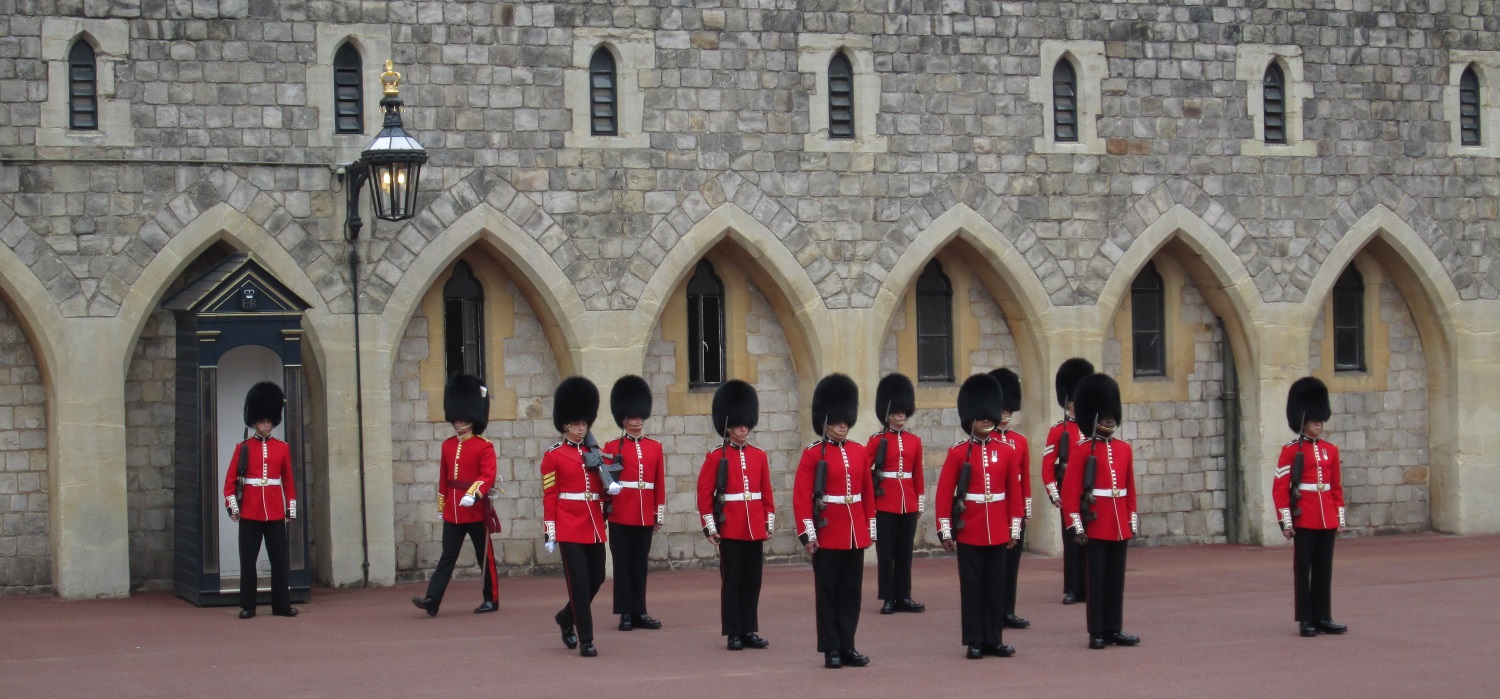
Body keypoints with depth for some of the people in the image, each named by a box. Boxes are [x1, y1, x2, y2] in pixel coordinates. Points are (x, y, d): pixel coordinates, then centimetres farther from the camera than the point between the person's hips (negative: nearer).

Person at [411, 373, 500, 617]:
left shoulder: (484, 446, -7)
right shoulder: (447, 446, 10)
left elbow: (488, 476, -17)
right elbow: (443, 478, 14)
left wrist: (473, 494, -32)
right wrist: (442, 507, 15)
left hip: (476, 510, -5)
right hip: (453, 512, 5)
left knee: (485, 556, 6)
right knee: (447, 556, 1)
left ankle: (491, 600, 15)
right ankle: (432, 600, -7)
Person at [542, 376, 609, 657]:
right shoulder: (553, 456, -2)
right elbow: (549, 496, -4)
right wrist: (549, 533, -7)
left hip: (595, 527, 5)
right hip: (570, 528, -5)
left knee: (596, 578, 9)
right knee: (579, 582, -7)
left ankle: (566, 617, 33)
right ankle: (585, 640, -2)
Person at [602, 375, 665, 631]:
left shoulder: (655, 447, 9)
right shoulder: (613, 447, 1)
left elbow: (660, 483, 9)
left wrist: (660, 514, 7)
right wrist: (604, 510, -9)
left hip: (645, 516, 3)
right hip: (620, 515, -3)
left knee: (640, 564, 8)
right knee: (623, 563, 1)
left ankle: (640, 612, 12)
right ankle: (626, 613, 5)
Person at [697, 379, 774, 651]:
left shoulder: (759, 456, 8)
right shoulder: (716, 457, -3)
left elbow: (767, 492, 11)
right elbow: (704, 493, -5)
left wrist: (770, 522, 7)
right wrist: (710, 526, -9)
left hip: (755, 529, 4)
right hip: (730, 529, -4)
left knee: (753, 581, 7)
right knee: (732, 581, 1)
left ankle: (750, 631, 14)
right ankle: (734, 633, 6)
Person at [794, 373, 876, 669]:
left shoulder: (859, 452, 9)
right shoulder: (813, 454, -6)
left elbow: (868, 492, 13)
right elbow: (801, 496, -9)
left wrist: (871, 528, 10)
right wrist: (807, 533, -15)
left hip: (855, 534, 5)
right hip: (827, 534, -5)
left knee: (851, 592, 8)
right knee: (828, 592, 1)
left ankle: (847, 646, 14)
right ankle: (831, 649, 5)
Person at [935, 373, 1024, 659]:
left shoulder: (1007, 452, 5)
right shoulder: (958, 453, -3)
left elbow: (1014, 492, 7)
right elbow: (944, 494, -4)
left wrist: (1015, 528, 4)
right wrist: (945, 531, -7)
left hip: (998, 531, 3)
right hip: (969, 531, -2)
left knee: (996, 585, 6)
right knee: (972, 585, 2)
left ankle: (993, 639, 13)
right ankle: (975, 641, 7)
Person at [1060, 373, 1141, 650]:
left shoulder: (1124, 449, 11)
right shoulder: (1082, 450, -5)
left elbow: (1130, 489, 15)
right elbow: (1070, 490, -9)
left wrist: (1133, 520, 11)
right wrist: (1076, 526, -13)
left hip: (1120, 526, 5)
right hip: (1095, 526, -5)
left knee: (1116, 579, 9)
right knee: (1097, 579, -1)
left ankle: (1114, 629, 15)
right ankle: (1097, 633, 3)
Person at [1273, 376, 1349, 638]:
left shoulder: (1330, 450, 10)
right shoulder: (1291, 451, -5)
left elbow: (1337, 487, 15)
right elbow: (1279, 488, -7)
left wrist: (1340, 517, 10)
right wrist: (1285, 521, -11)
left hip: (1327, 521, 5)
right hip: (1304, 520, -5)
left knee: (1324, 570, 8)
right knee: (1303, 570, 0)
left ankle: (1323, 618, 14)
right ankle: (1306, 620, 4)